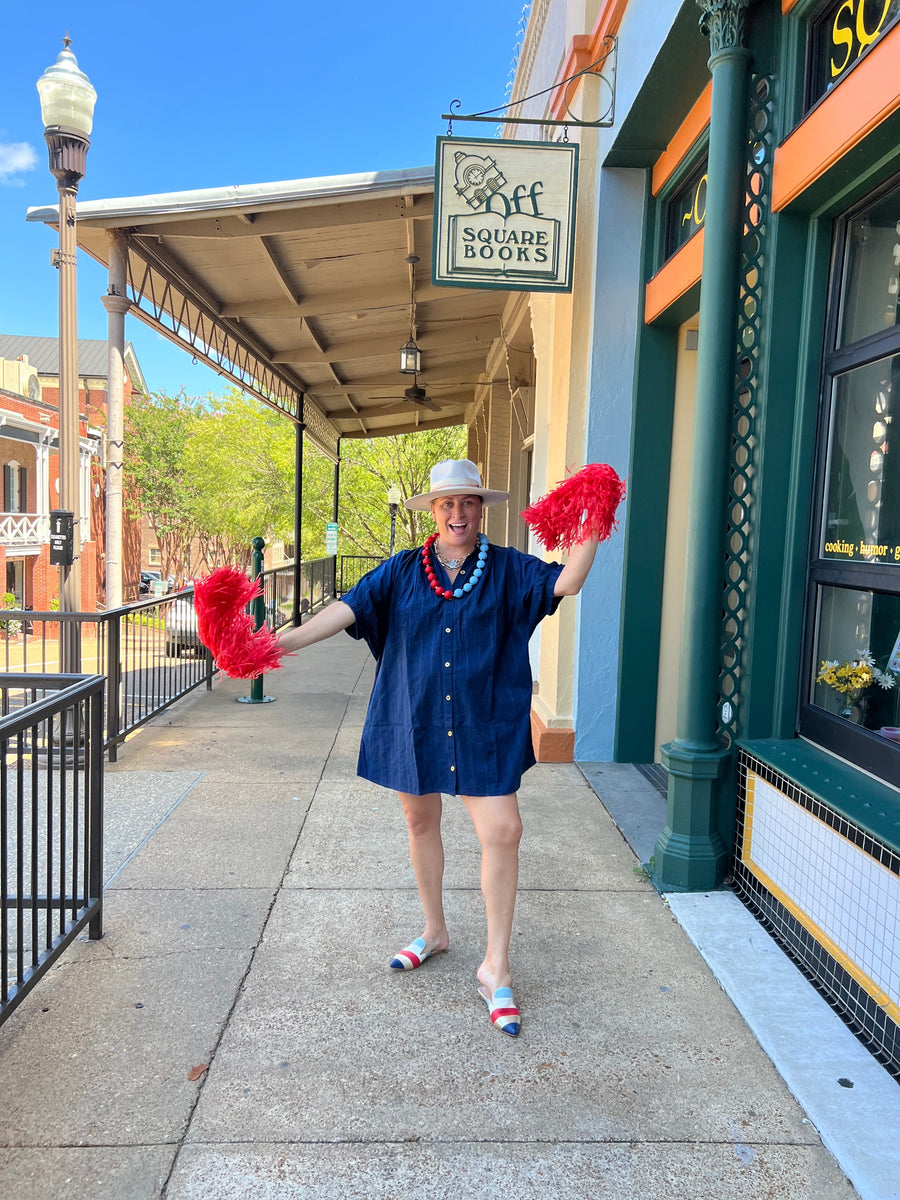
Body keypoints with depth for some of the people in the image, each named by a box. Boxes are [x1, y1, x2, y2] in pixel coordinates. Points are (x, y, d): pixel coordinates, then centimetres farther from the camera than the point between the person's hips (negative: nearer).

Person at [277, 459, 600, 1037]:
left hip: (485, 726, -2)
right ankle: (434, 931, 40)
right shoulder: (402, 570, 3)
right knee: (421, 822, 16)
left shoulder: (507, 569, 1)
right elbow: (347, 609, -4)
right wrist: (281, 642, -14)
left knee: (502, 831, -10)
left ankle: (496, 968, 6)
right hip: (414, 721, 2)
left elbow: (565, 582, -9)